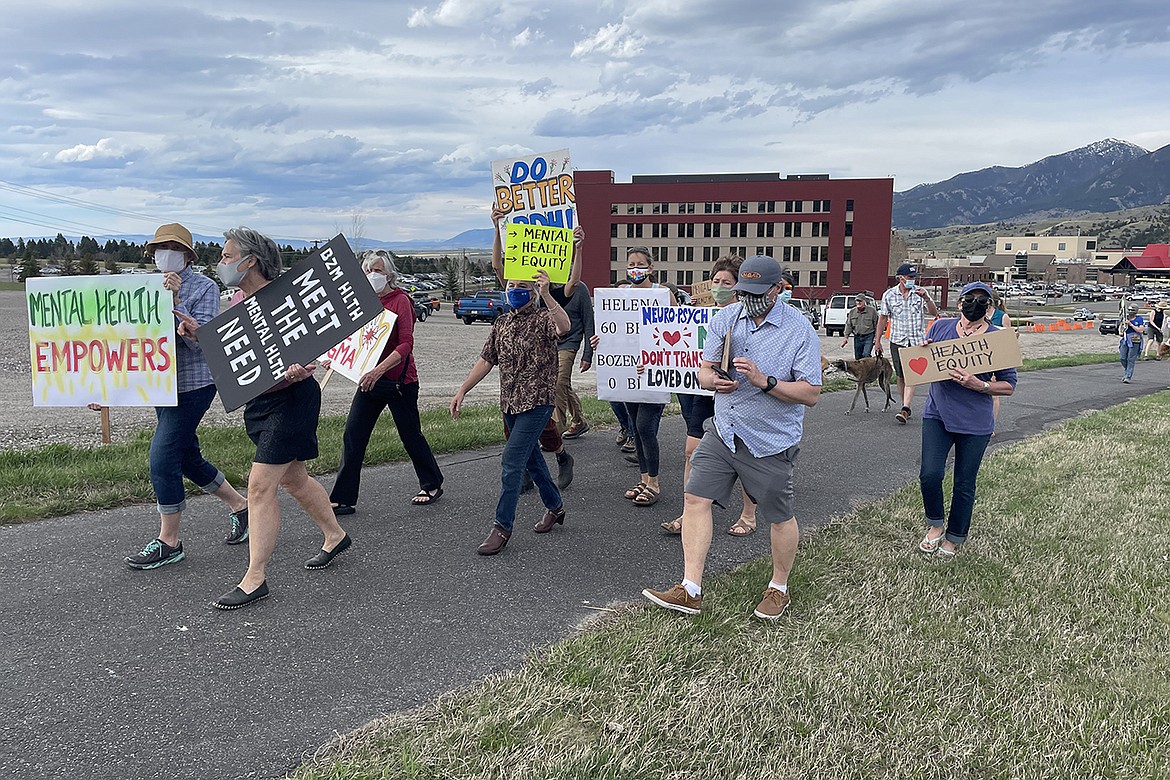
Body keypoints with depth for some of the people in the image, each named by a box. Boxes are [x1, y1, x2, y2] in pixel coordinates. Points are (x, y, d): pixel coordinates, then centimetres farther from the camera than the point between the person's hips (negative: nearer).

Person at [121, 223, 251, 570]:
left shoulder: (204, 287, -8)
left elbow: (201, 341, -17)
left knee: (162, 458, -10)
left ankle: (168, 541, 4)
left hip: (193, 385, -7)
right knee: (187, 458, 15)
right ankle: (239, 505, 34)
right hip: (162, 385, 8)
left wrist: (176, 302, -25)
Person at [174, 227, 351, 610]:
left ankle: (254, 579, 0)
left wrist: (297, 372, -38)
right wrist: (199, 332, 0)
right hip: (258, 400, 9)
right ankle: (335, 536, 39)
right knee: (292, 478, 19)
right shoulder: (237, 300, 8)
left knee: (260, 486, -9)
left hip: (291, 397, -9)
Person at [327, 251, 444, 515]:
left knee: (411, 436, 7)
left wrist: (379, 370, -33)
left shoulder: (400, 300, -12)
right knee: (353, 436, -1)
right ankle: (342, 499, 5)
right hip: (370, 380, 6)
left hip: (399, 381, -6)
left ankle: (432, 486, 28)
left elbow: (406, 345, -21)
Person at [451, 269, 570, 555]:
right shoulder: (501, 323, 13)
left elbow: (564, 327, -30)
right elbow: (486, 360, 16)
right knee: (531, 459, 17)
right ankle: (554, 507, 36)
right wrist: (462, 391, 11)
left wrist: (546, 294, -40)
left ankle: (502, 526, -4)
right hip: (510, 403, 7)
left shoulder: (543, 319, -7)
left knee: (511, 462, -11)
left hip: (537, 402, -7)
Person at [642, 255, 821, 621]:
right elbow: (703, 369, 6)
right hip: (723, 431, 4)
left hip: (771, 442, -4)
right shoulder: (725, 318, 2)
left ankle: (778, 588, 33)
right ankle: (690, 590, 4)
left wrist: (764, 381, -27)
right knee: (696, 499, -4)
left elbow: (811, 394, -15)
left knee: (780, 517, 9)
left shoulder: (799, 330, -13)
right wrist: (714, 379, -18)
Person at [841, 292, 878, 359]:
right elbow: (848, 325, 11)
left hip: (869, 337, -4)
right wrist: (846, 337, 2)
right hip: (857, 338, 4)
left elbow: (876, 325, 0)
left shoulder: (872, 310, -2)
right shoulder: (852, 311, 8)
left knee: (866, 355, -18)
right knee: (858, 357, 8)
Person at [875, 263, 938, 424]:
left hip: (917, 340, -1)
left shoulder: (920, 292, 2)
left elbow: (934, 313, -1)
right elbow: (883, 318, 8)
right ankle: (905, 406, 19)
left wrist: (926, 299, -19)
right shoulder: (889, 295, 2)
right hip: (897, 341, 1)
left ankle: (905, 409, -19)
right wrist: (877, 341, 7)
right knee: (901, 376, 5)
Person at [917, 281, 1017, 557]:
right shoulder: (940, 327, 2)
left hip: (975, 423, -1)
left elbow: (1009, 386, -4)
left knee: (964, 485, 9)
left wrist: (979, 385, -21)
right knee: (930, 475, -10)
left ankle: (954, 537, 30)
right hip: (937, 415, 2)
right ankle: (935, 525, 17)